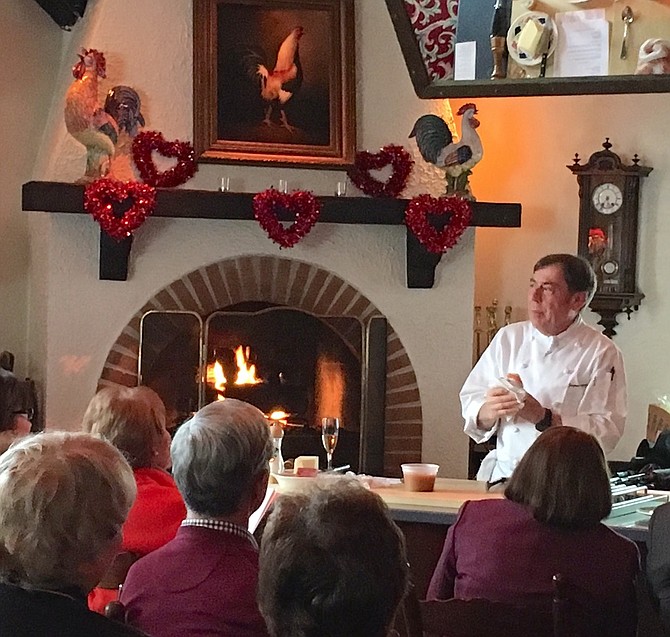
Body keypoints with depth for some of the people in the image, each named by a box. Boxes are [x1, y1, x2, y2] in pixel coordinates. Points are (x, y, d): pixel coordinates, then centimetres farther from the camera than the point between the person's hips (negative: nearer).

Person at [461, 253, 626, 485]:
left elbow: (607, 431, -8)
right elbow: (470, 405, 10)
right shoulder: (508, 338, 12)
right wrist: (490, 411, -13)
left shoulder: (602, 353, 1)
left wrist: (544, 418, -18)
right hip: (504, 475, 2)